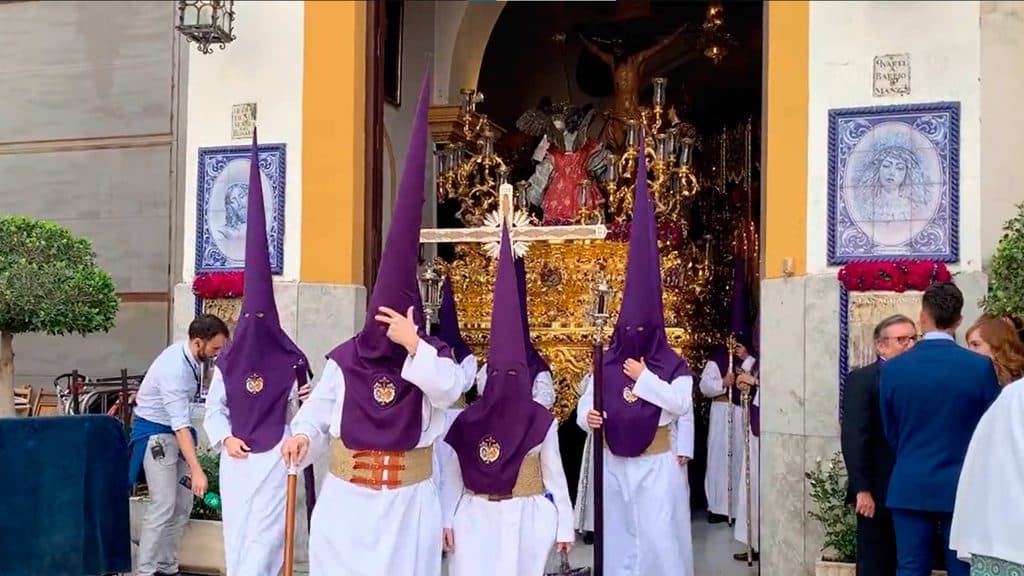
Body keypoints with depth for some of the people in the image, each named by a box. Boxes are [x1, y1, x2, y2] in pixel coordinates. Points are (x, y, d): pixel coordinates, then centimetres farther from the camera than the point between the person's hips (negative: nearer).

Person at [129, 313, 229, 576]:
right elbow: (180, 425, -35)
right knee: (163, 505, -13)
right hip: (156, 433, -9)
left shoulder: (189, 355, -4)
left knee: (183, 505, 8)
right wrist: (197, 471, -38)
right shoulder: (174, 369, -30)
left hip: (177, 431, 9)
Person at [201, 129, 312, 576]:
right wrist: (224, 438, -7)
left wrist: (306, 401, -23)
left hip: (274, 458, -4)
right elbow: (214, 409, 9)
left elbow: (299, 415, -1)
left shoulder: (289, 363, -6)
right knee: (236, 531, 12)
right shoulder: (227, 363, 3)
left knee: (264, 532, -5)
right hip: (236, 457, 4)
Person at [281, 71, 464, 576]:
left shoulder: (433, 353, -3)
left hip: (408, 502, 0)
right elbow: (317, 411, -2)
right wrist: (302, 436, -22)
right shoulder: (345, 359, -3)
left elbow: (449, 390, -23)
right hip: (347, 499, 0)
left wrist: (414, 346, -25)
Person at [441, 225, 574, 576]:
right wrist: (447, 520, -2)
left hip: (526, 519, 0)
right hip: (476, 519, 1)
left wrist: (564, 525, 0)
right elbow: (452, 475, 3)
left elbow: (554, 476, 1)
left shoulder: (541, 421, -3)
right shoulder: (467, 422, -1)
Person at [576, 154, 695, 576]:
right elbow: (584, 407, 0)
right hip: (613, 463, 3)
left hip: (656, 464, -3)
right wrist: (586, 418, -23)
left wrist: (645, 378, -19)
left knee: (657, 535, -3)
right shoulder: (605, 366, 1)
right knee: (617, 533, 11)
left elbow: (682, 404, -20)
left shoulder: (673, 365, -6)